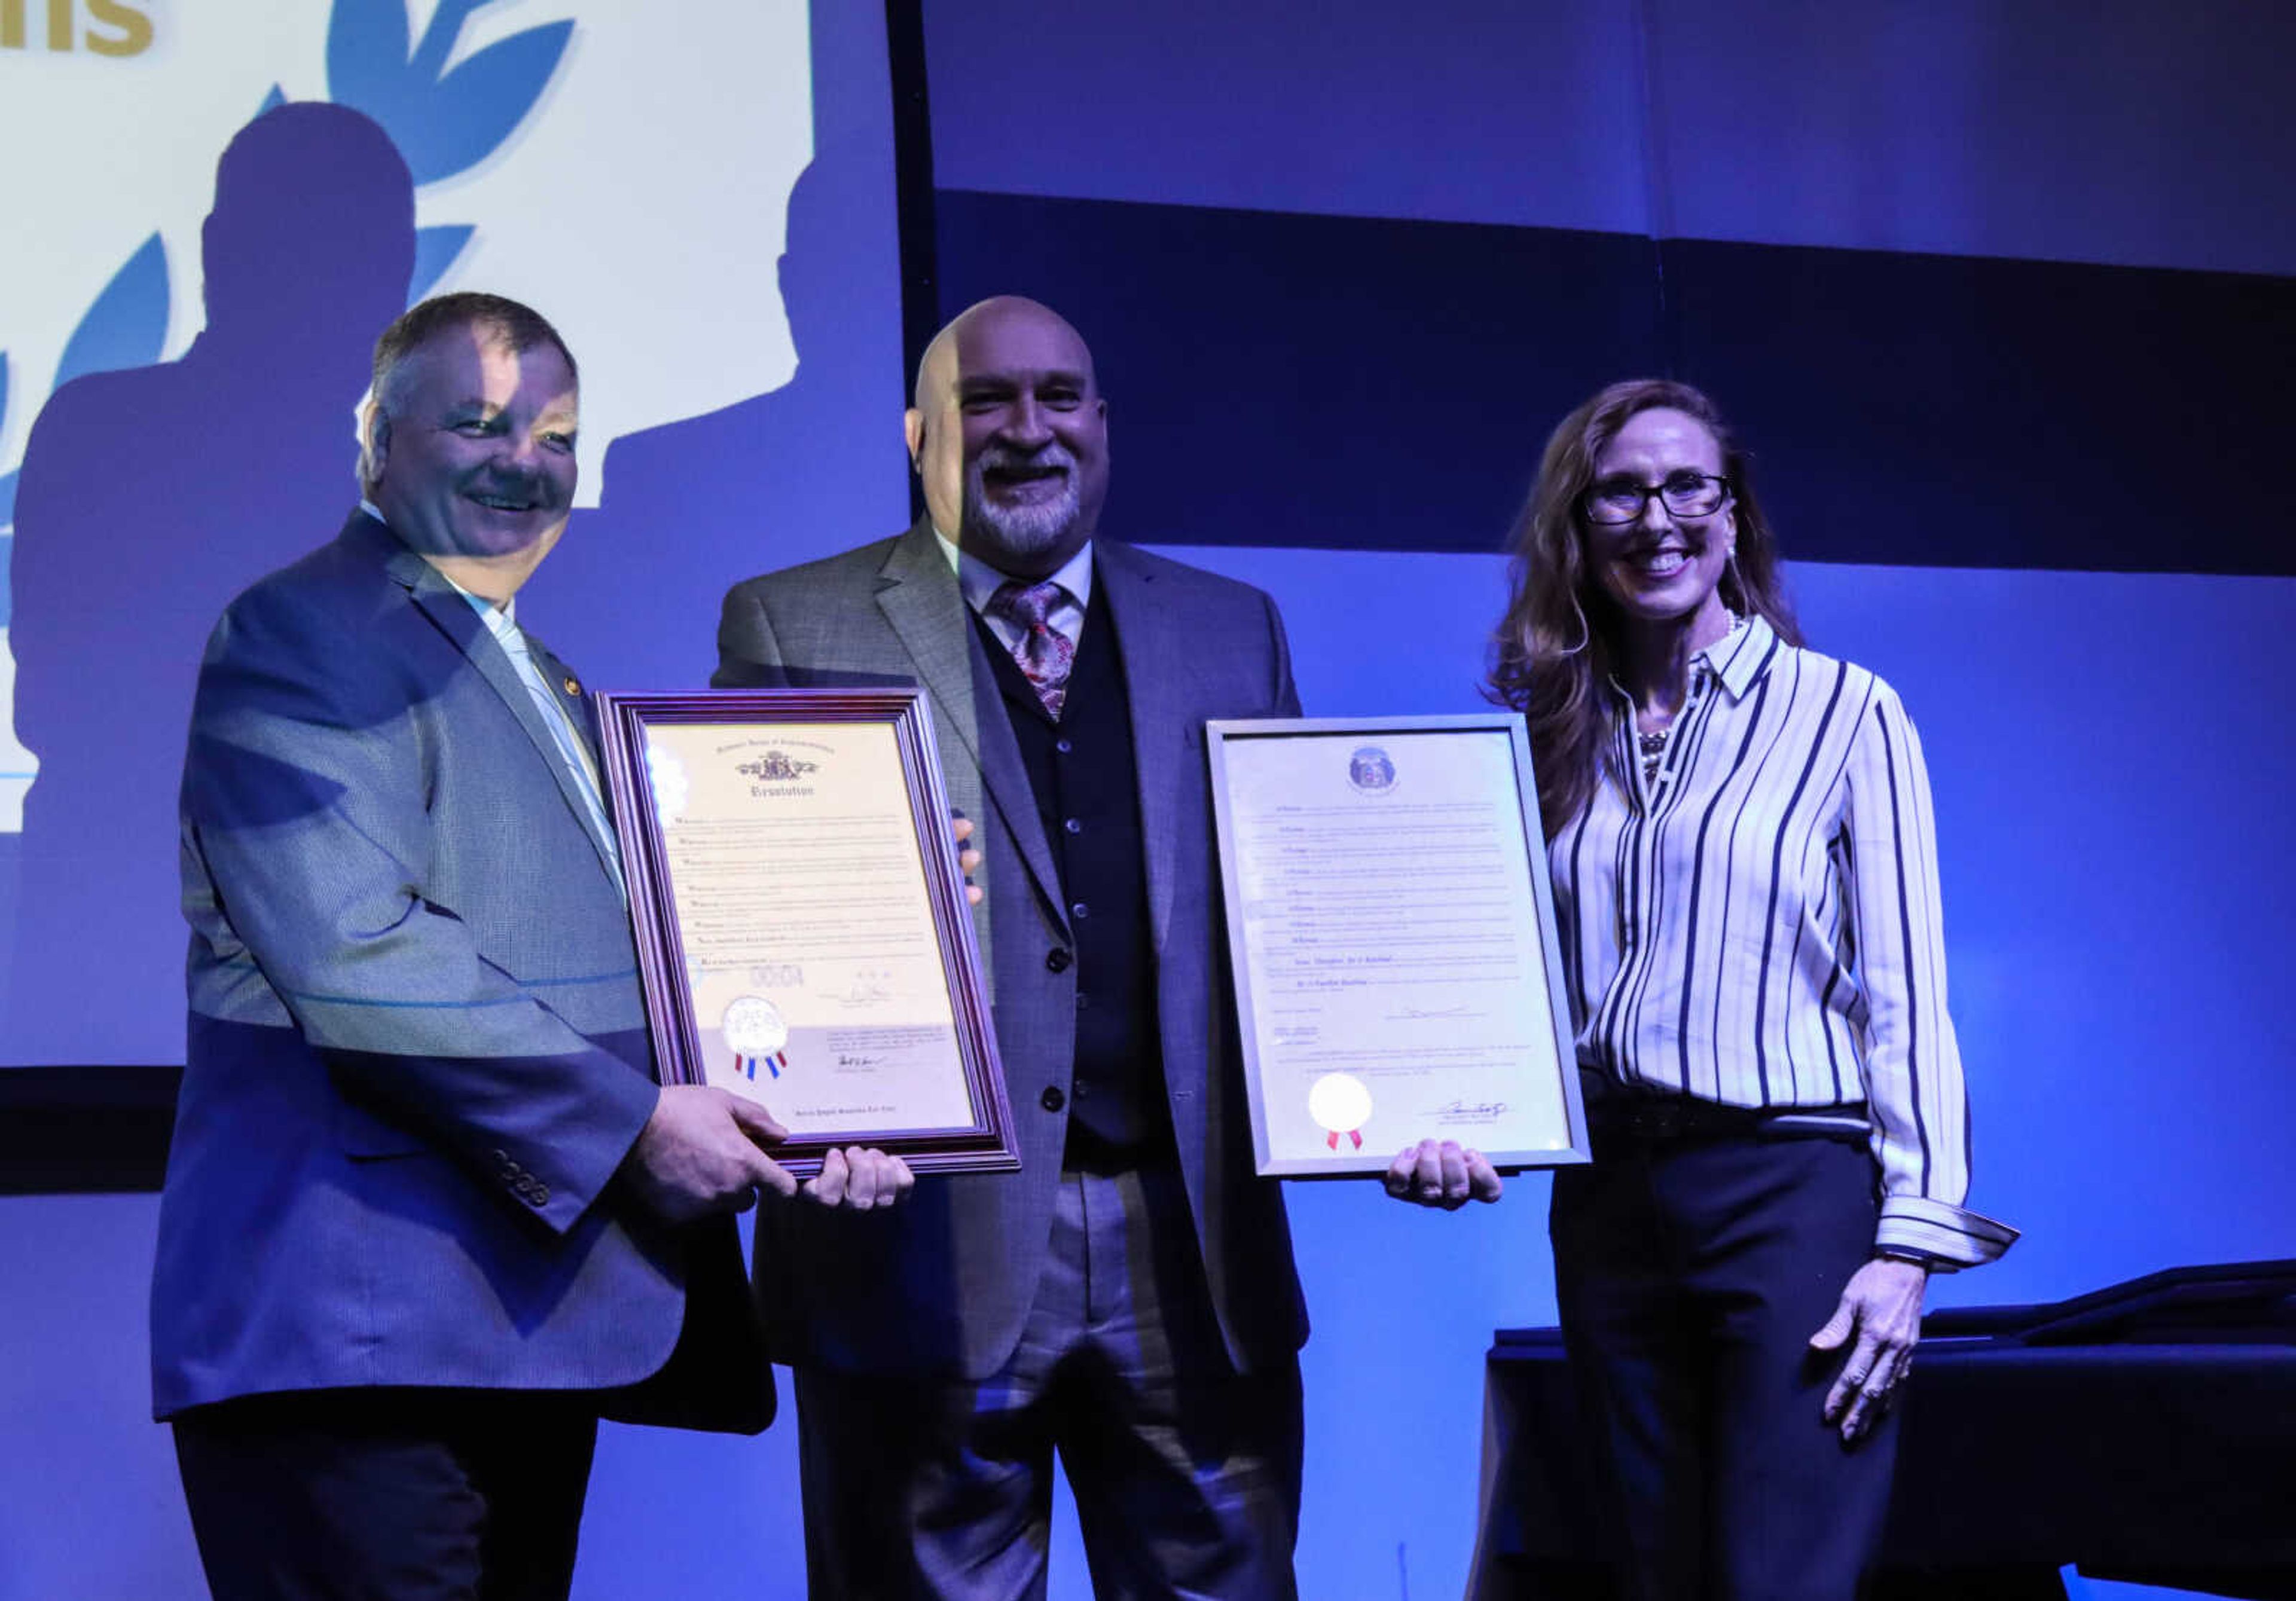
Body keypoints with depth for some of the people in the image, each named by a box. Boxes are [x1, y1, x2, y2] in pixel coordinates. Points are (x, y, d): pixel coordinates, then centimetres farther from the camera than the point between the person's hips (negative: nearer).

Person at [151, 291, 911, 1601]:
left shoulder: (549, 690, 25)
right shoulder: (296, 635, -5)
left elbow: (620, 973, 25)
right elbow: (357, 955, -18)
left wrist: (794, 1131, 7)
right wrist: (632, 1121, -16)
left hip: (533, 1323, 9)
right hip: (360, 1331, -9)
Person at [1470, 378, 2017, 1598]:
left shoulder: (1846, 711, -1)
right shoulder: (1562, 739, 12)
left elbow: (1905, 991, -5)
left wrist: (1913, 1238, -11)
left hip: (1793, 1186, -5)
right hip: (1611, 1199, 5)